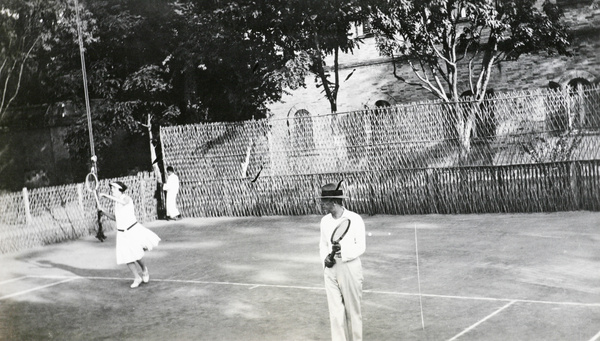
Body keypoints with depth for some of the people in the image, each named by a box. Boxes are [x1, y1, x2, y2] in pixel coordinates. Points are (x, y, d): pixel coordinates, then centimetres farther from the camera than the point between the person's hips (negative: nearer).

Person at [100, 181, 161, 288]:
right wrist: (104, 212, 11)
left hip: (133, 230, -7)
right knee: (127, 258, 3)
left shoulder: (126, 198, -10)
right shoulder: (116, 203, 13)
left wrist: (107, 196, -34)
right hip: (122, 233, 7)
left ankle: (144, 269, 15)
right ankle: (137, 278, 17)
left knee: (135, 255, -14)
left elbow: (123, 202, -36)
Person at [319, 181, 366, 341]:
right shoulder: (325, 221, 7)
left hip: (350, 267, -4)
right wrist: (325, 258, -4)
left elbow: (361, 247, -8)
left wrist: (343, 250, -23)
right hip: (330, 269, 4)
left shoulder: (355, 219, -9)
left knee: (353, 310, 7)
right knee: (335, 311, 4)